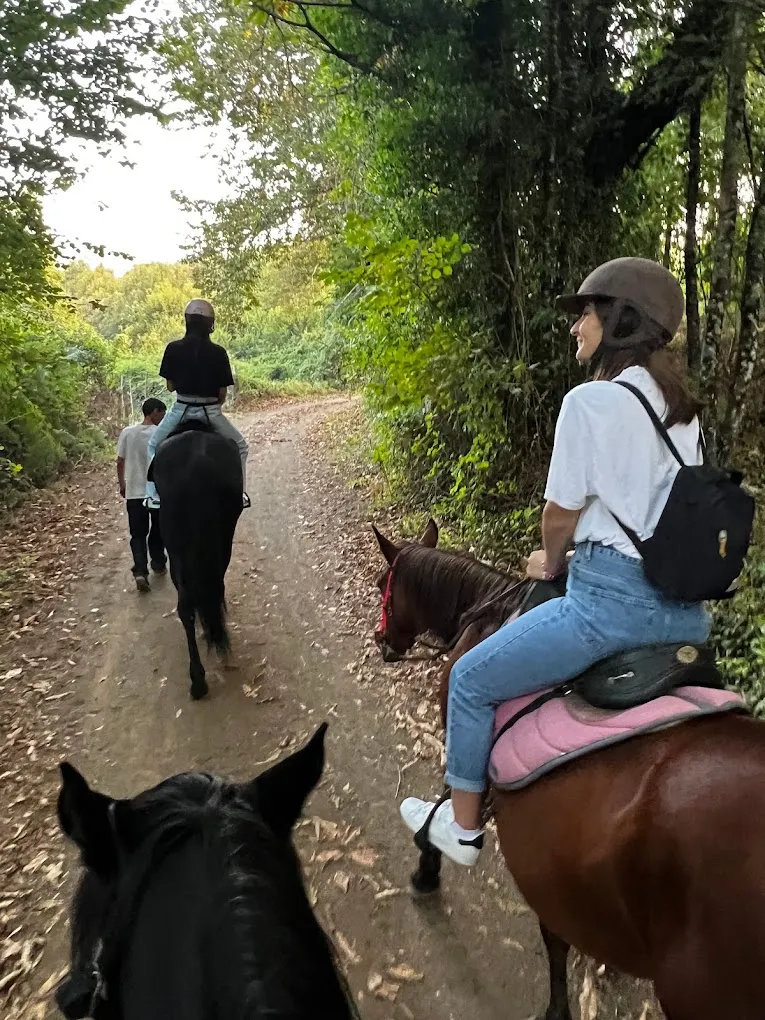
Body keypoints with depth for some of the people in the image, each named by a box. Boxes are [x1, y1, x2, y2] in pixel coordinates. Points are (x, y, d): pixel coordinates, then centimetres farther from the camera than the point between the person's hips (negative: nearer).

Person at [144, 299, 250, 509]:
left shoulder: (173, 348, -5)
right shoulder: (218, 353, -6)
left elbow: (170, 386, 2)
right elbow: (222, 392, -2)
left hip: (182, 408, 1)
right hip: (210, 410, -1)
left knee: (154, 445, 25)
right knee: (239, 446, 23)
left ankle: (154, 494, 17)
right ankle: (239, 493, 16)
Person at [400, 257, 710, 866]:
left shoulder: (590, 401, -13)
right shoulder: (685, 410, 11)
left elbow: (561, 513, -8)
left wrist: (551, 563, 13)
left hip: (611, 597, -9)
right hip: (685, 604, 9)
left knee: (472, 680, 8)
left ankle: (462, 826, 24)